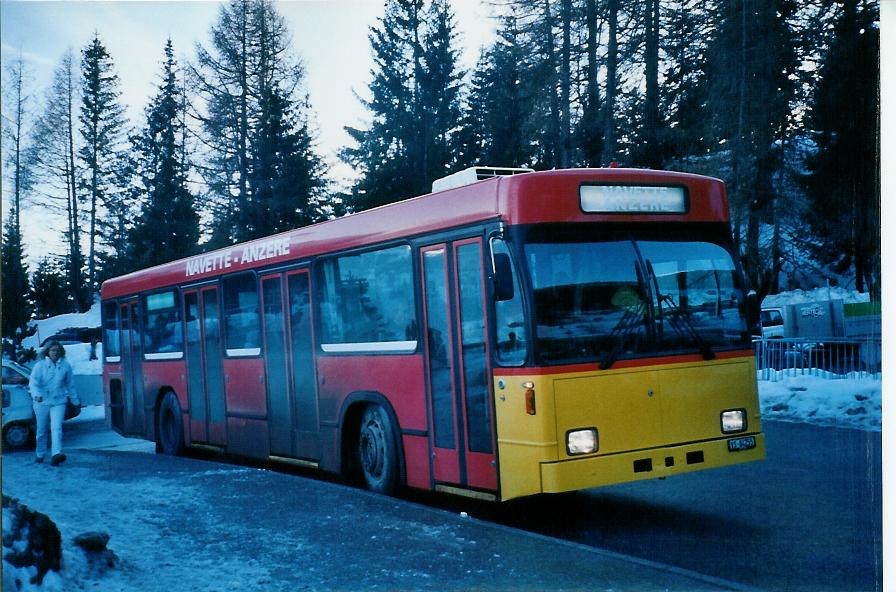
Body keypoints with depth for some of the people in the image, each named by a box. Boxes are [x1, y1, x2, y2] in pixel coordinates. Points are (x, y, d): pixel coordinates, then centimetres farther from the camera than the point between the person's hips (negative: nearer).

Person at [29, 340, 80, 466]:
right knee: (42, 430, 11)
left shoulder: (65, 366, 4)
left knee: (56, 428, -17)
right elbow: (33, 382, -11)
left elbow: (70, 385, 14)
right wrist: (36, 394, -29)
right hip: (42, 402, 0)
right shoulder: (40, 365, -2)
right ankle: (40, 455, 28)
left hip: (58, 402, 0)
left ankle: (56, 454, -27)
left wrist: (75, 400, 18)